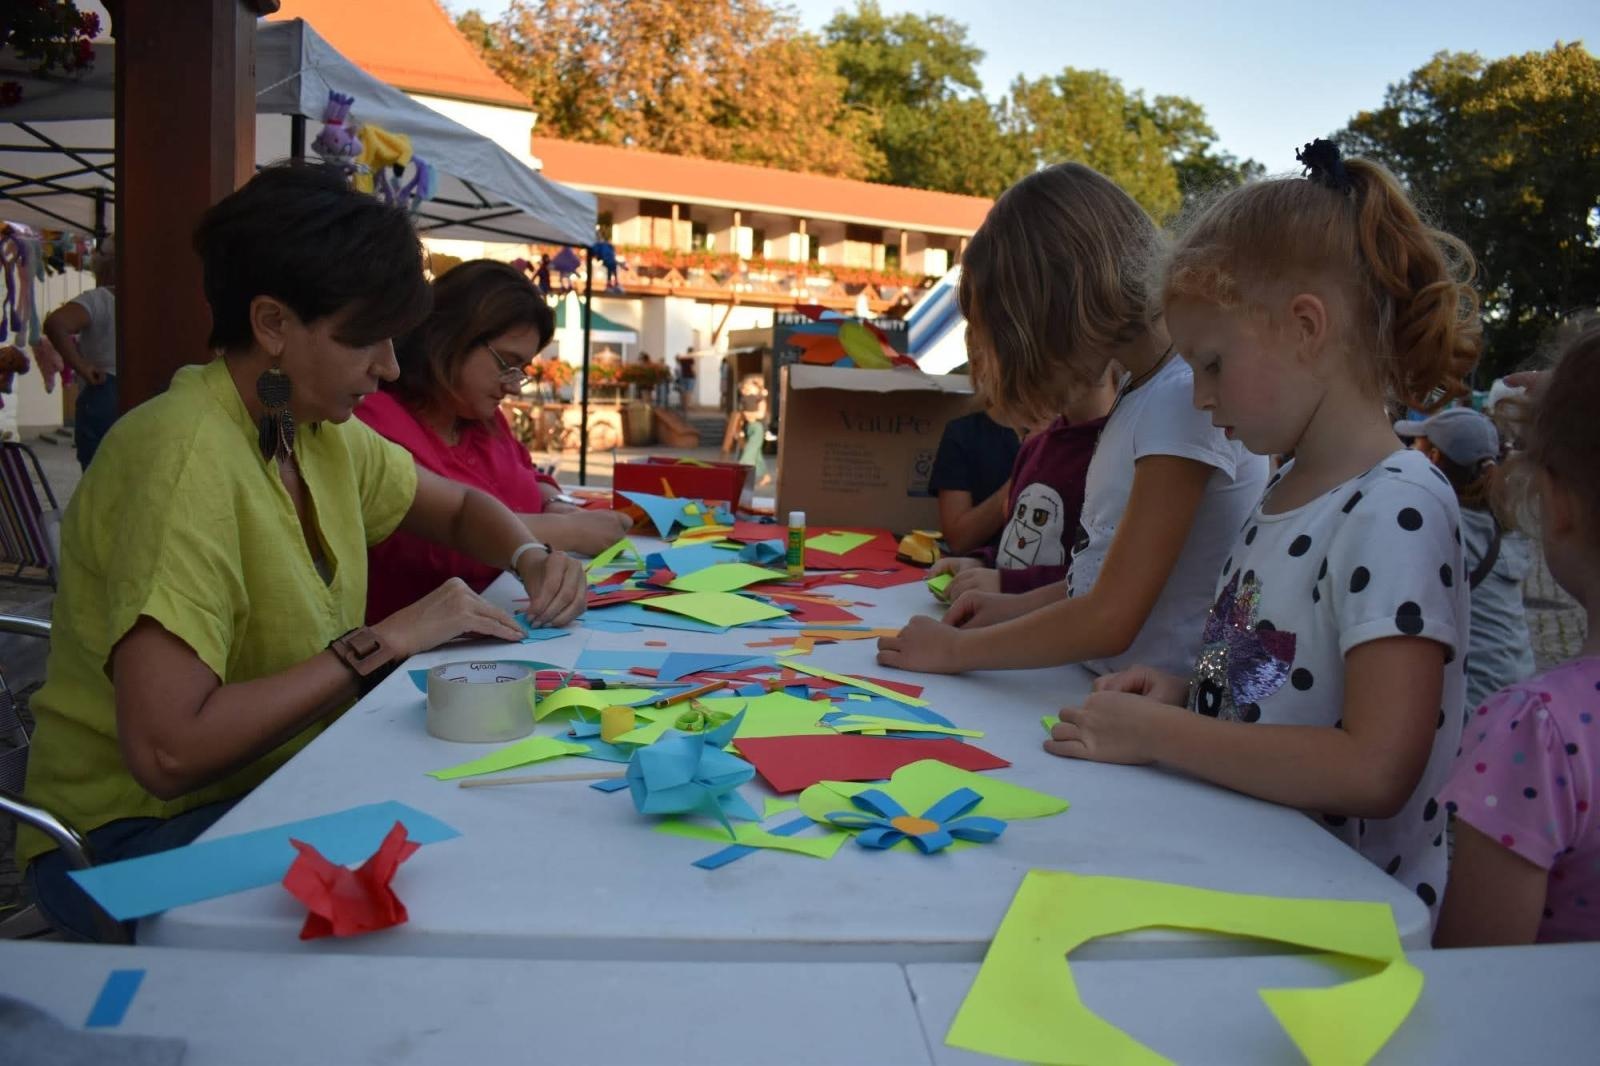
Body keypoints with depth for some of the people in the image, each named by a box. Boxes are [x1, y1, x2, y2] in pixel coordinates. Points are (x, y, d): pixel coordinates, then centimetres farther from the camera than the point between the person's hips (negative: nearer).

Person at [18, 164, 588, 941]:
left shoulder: (319, 433, 2)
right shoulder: (183, 459, -23)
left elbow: (461, 508, 19)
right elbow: (165, 750, -30)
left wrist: (530, 559, -3)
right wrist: (382, 642, -24)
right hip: (135, 839, -7)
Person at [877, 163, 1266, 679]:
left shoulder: (1186, 397, -17)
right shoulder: (1141, 389, 10)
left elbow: (1111, 620, -18)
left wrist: (954, 649, -10)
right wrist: (1017, 606, 6)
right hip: (1103, 690, 7)